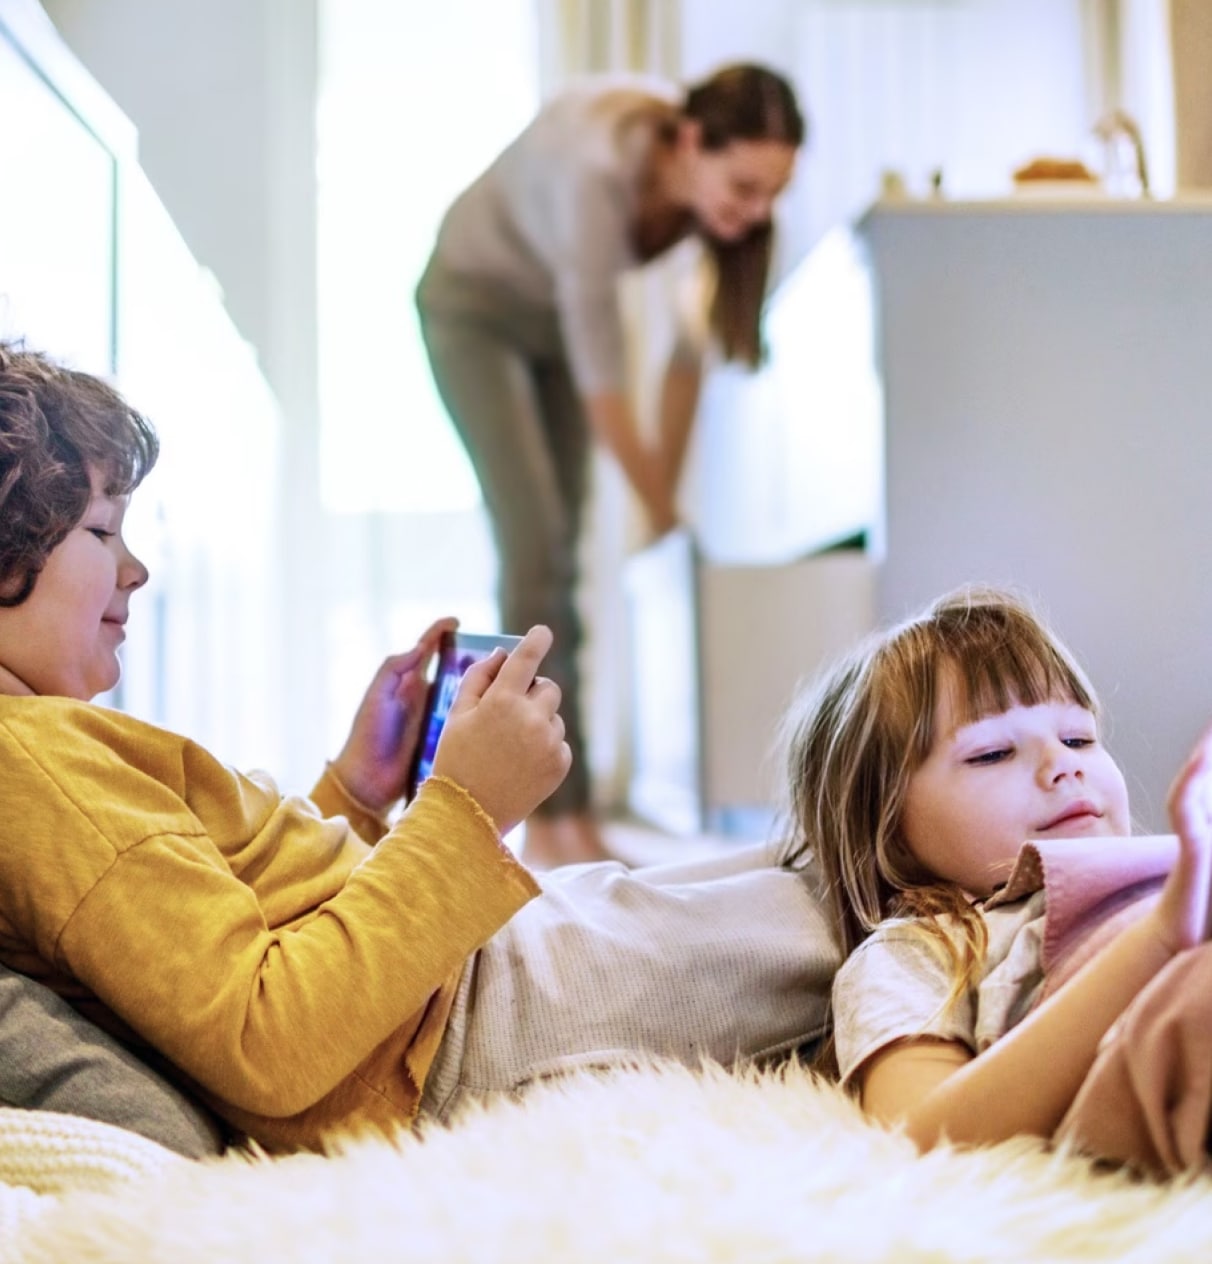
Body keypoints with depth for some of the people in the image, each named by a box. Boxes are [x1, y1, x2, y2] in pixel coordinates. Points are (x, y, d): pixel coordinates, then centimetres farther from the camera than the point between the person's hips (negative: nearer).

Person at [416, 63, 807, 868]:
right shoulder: (598, 171, -38)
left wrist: (670, 495, -7)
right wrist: (660, 512, -24)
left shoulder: (715, 181, -19)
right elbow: (601, 376, -33)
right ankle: (555, 820, -11)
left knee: (558, 554, 3)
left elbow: (691, 347, -9)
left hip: (555, 311, 6)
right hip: (476, 304, -6)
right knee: (535, 545, -15)